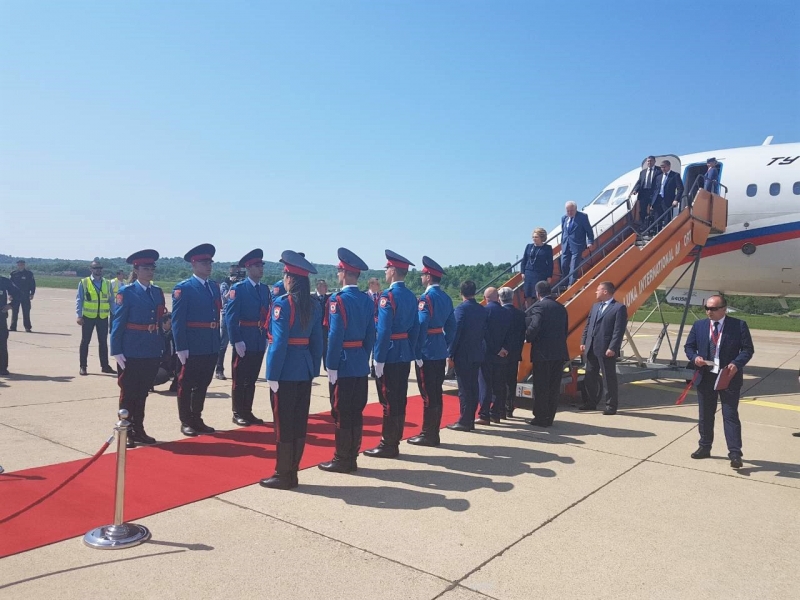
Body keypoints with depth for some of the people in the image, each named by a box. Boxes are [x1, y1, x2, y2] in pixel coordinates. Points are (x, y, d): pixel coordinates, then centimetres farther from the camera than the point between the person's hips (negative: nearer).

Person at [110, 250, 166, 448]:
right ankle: (126, 432, 16)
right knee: (128, 393, 5)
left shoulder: (158, 292, 11)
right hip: (131, 353, -5)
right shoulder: (126, 292, -6)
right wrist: (116, 351, -13)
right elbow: (118, 322, -9)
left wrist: (160, 347, 11)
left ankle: (138, 430, 24)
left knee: (142, 393, 14)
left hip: (152, 352, 5)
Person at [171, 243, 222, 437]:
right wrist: (181, 347, -16)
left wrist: (217, 342, 14)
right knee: (186, 385, 6)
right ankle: (186, 422, 17)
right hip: (192, 347, -6)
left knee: (203, 384, 15)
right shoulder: (183, 288, -8)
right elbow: (177, 320, -12)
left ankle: (197, 419, 26)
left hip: (211, 347, 6)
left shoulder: (214, 287, 12)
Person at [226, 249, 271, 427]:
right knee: (239, 380, 5)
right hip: (244, 342, -6)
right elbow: (230, 317, -13)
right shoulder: (238, 288, -8)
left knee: (252, 379, 13)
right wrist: (237, 341, -18)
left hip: (260, 342, 6)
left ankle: (247, 412, 23)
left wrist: (268, 335, 6)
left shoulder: (265, 289, 11)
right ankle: (238, 414, 14)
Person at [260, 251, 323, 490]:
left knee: (284, 423, 2)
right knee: (299, 422, 12)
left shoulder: (283, 303, -14)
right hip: (305, 370, 7)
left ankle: (283, 475, 12)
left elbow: (279, 342, -18)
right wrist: (314, 370, 15)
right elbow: (317, 342, 8)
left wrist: (272, 375, -15)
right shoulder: (313, 305, 7)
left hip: (285, 371, -7)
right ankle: (292, 472, 23)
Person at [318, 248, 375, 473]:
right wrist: (364, 357, 16)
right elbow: (371, 334, 9)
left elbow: (335, 336, -18)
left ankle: (342, 461, 11)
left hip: (343, 365, -7)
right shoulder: (367, 300, 6)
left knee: (341, 414, 2)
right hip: (361, 365, 7)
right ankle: (352, 458, 22)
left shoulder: (338, 299, -14)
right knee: (356, 413, 12)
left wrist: (331, 366, -13)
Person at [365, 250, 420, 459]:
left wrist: (378, 359, -16)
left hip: (389, 355, -8)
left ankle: (388, 446, 7)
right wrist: (410, 352, 16)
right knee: (399, 399, 12)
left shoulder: (388, 296, -16)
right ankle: (394, 442, 22)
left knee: (389, 401, -1)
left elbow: (383, 330, -20)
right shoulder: (411, 296, 9)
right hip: (404, 355, 8)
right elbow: (415, 328, 11)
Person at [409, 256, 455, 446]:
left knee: (428, 394, -2)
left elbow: (421, 327, -20)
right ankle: (434, 433, 20)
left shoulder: (426, 297, -15)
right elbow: (451, 325, 14)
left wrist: (417, 353, -16)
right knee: (437, 393, 12)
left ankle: (427, 435, 5)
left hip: (427, 352, -8)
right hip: (440, 352, 8)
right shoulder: (446, 297, 11)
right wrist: (445, 345, 17)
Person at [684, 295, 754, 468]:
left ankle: (735, 454, -1)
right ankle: (705, 447, 27)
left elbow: (748, 349, -3)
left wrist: (737, 364, -20)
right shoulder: (699, 325, 5)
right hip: (705, 376, 4)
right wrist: (694, 357, -11)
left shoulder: (739, 325, -4)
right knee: (705, 415, 13)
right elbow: (689, 346, 10)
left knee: (730, 416, -5)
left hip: (729, 377, -4)